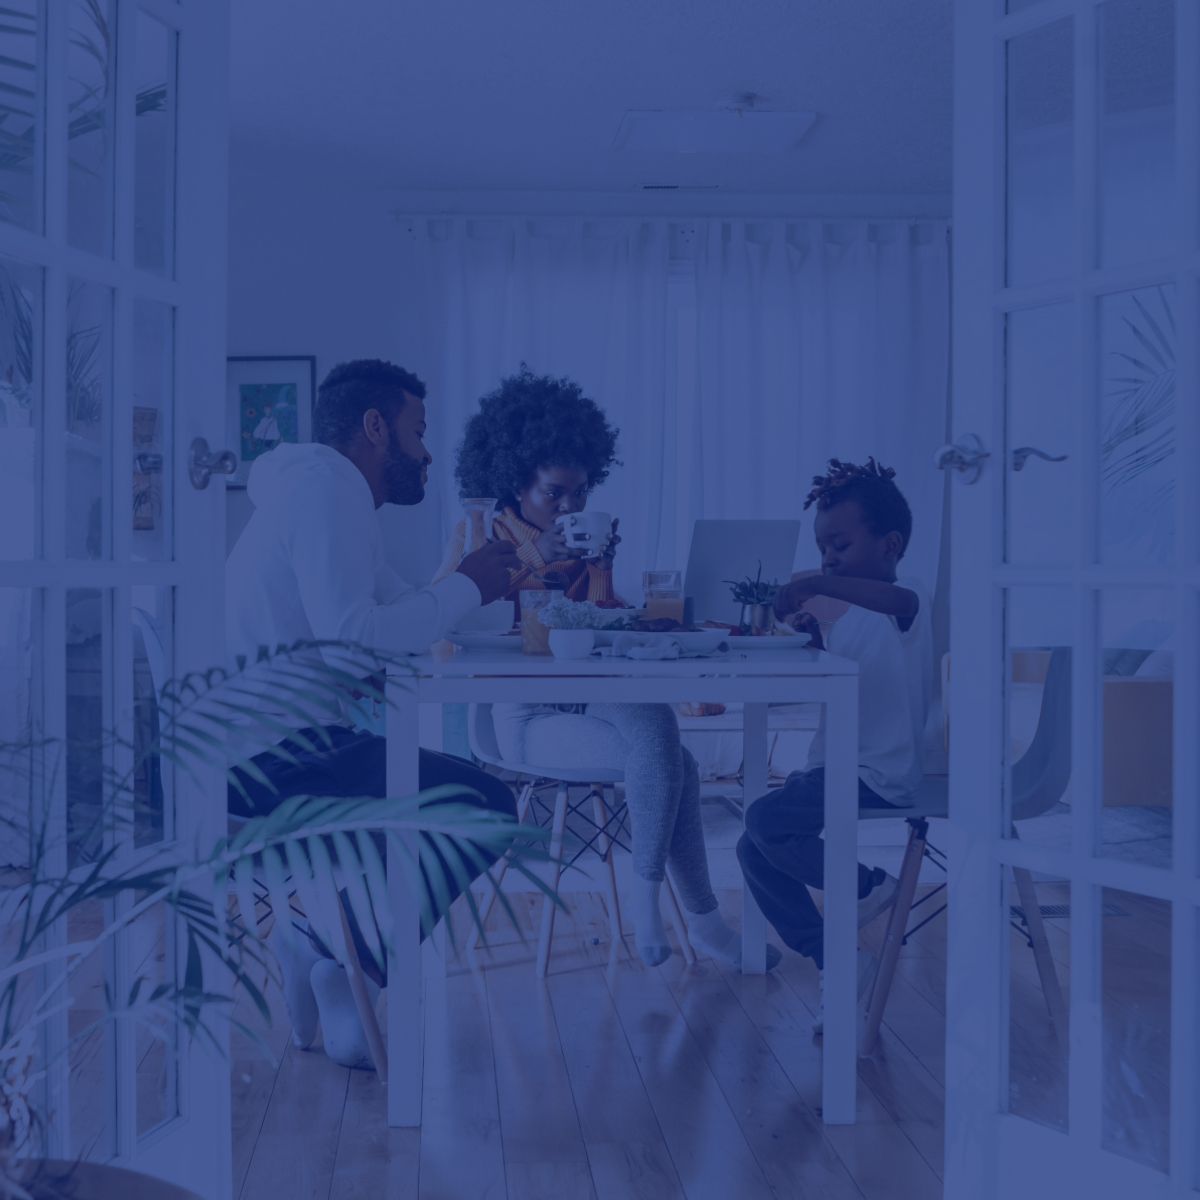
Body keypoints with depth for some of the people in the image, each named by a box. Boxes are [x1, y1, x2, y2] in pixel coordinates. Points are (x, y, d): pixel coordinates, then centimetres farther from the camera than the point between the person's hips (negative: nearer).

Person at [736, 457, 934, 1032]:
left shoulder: (906, 603, -11)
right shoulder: (851, 614, 16)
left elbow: (901, 600, -37)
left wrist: (817, 584, -44)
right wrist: (812, 634, 4)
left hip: (879, 776, -10)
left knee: (766, 821, -24)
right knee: (755, 850, 3)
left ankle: (869, 885, -2)